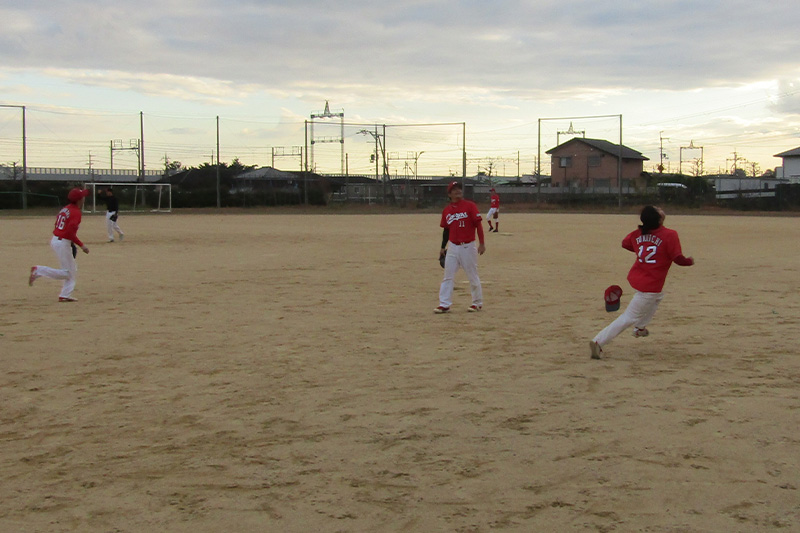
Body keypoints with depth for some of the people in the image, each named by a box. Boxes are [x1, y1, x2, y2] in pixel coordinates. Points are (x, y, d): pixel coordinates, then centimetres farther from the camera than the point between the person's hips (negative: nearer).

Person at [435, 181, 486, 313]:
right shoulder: (446, 210, 7)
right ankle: (444, 304, 4)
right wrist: (443, 248, 15)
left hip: (468, 247, -4)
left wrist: (482, 244, -12)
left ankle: (478, 303, 19)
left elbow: (478, 224, -8)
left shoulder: (470, 206, -6)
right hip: (452, 247, 4)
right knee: (448, 276, 1)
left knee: (473, 276, 4)